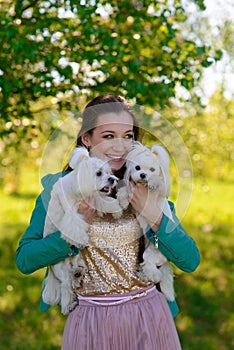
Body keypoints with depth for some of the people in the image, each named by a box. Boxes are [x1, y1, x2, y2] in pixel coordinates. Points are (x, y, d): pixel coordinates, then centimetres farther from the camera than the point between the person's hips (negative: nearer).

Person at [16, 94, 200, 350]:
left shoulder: (145, 187, -2)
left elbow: (190, 261, -6)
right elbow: (24, 261, -8)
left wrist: (152, 214, -19)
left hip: (148, 319, 2)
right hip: (90, 323, -1)